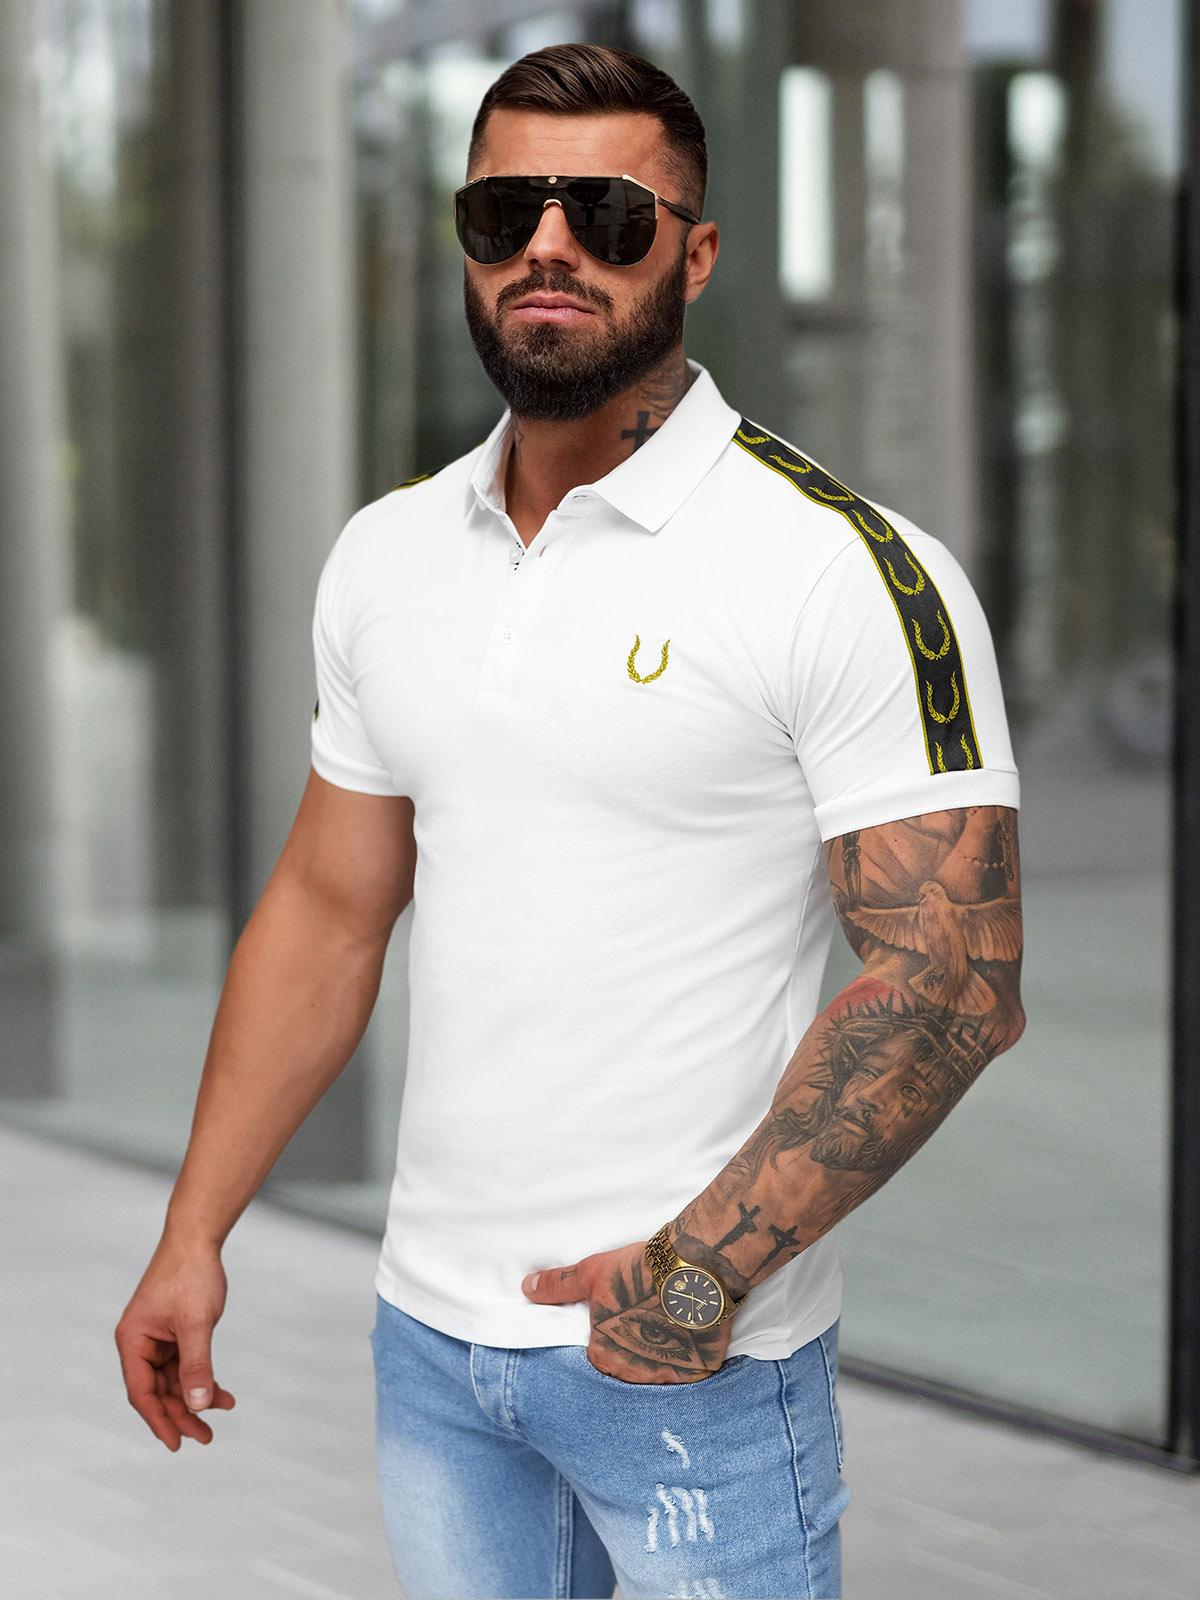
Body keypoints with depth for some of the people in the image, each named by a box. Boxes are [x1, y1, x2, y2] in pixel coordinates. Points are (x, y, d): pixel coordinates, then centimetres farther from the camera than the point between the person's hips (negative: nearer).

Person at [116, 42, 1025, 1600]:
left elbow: (952, 978, -16)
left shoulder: (854, 570, -12)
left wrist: (707, 1266, -22)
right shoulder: (387, 555, 8)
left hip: (698, 1359, -5)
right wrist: (195, 1234, 10)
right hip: (428, 1328, 5)